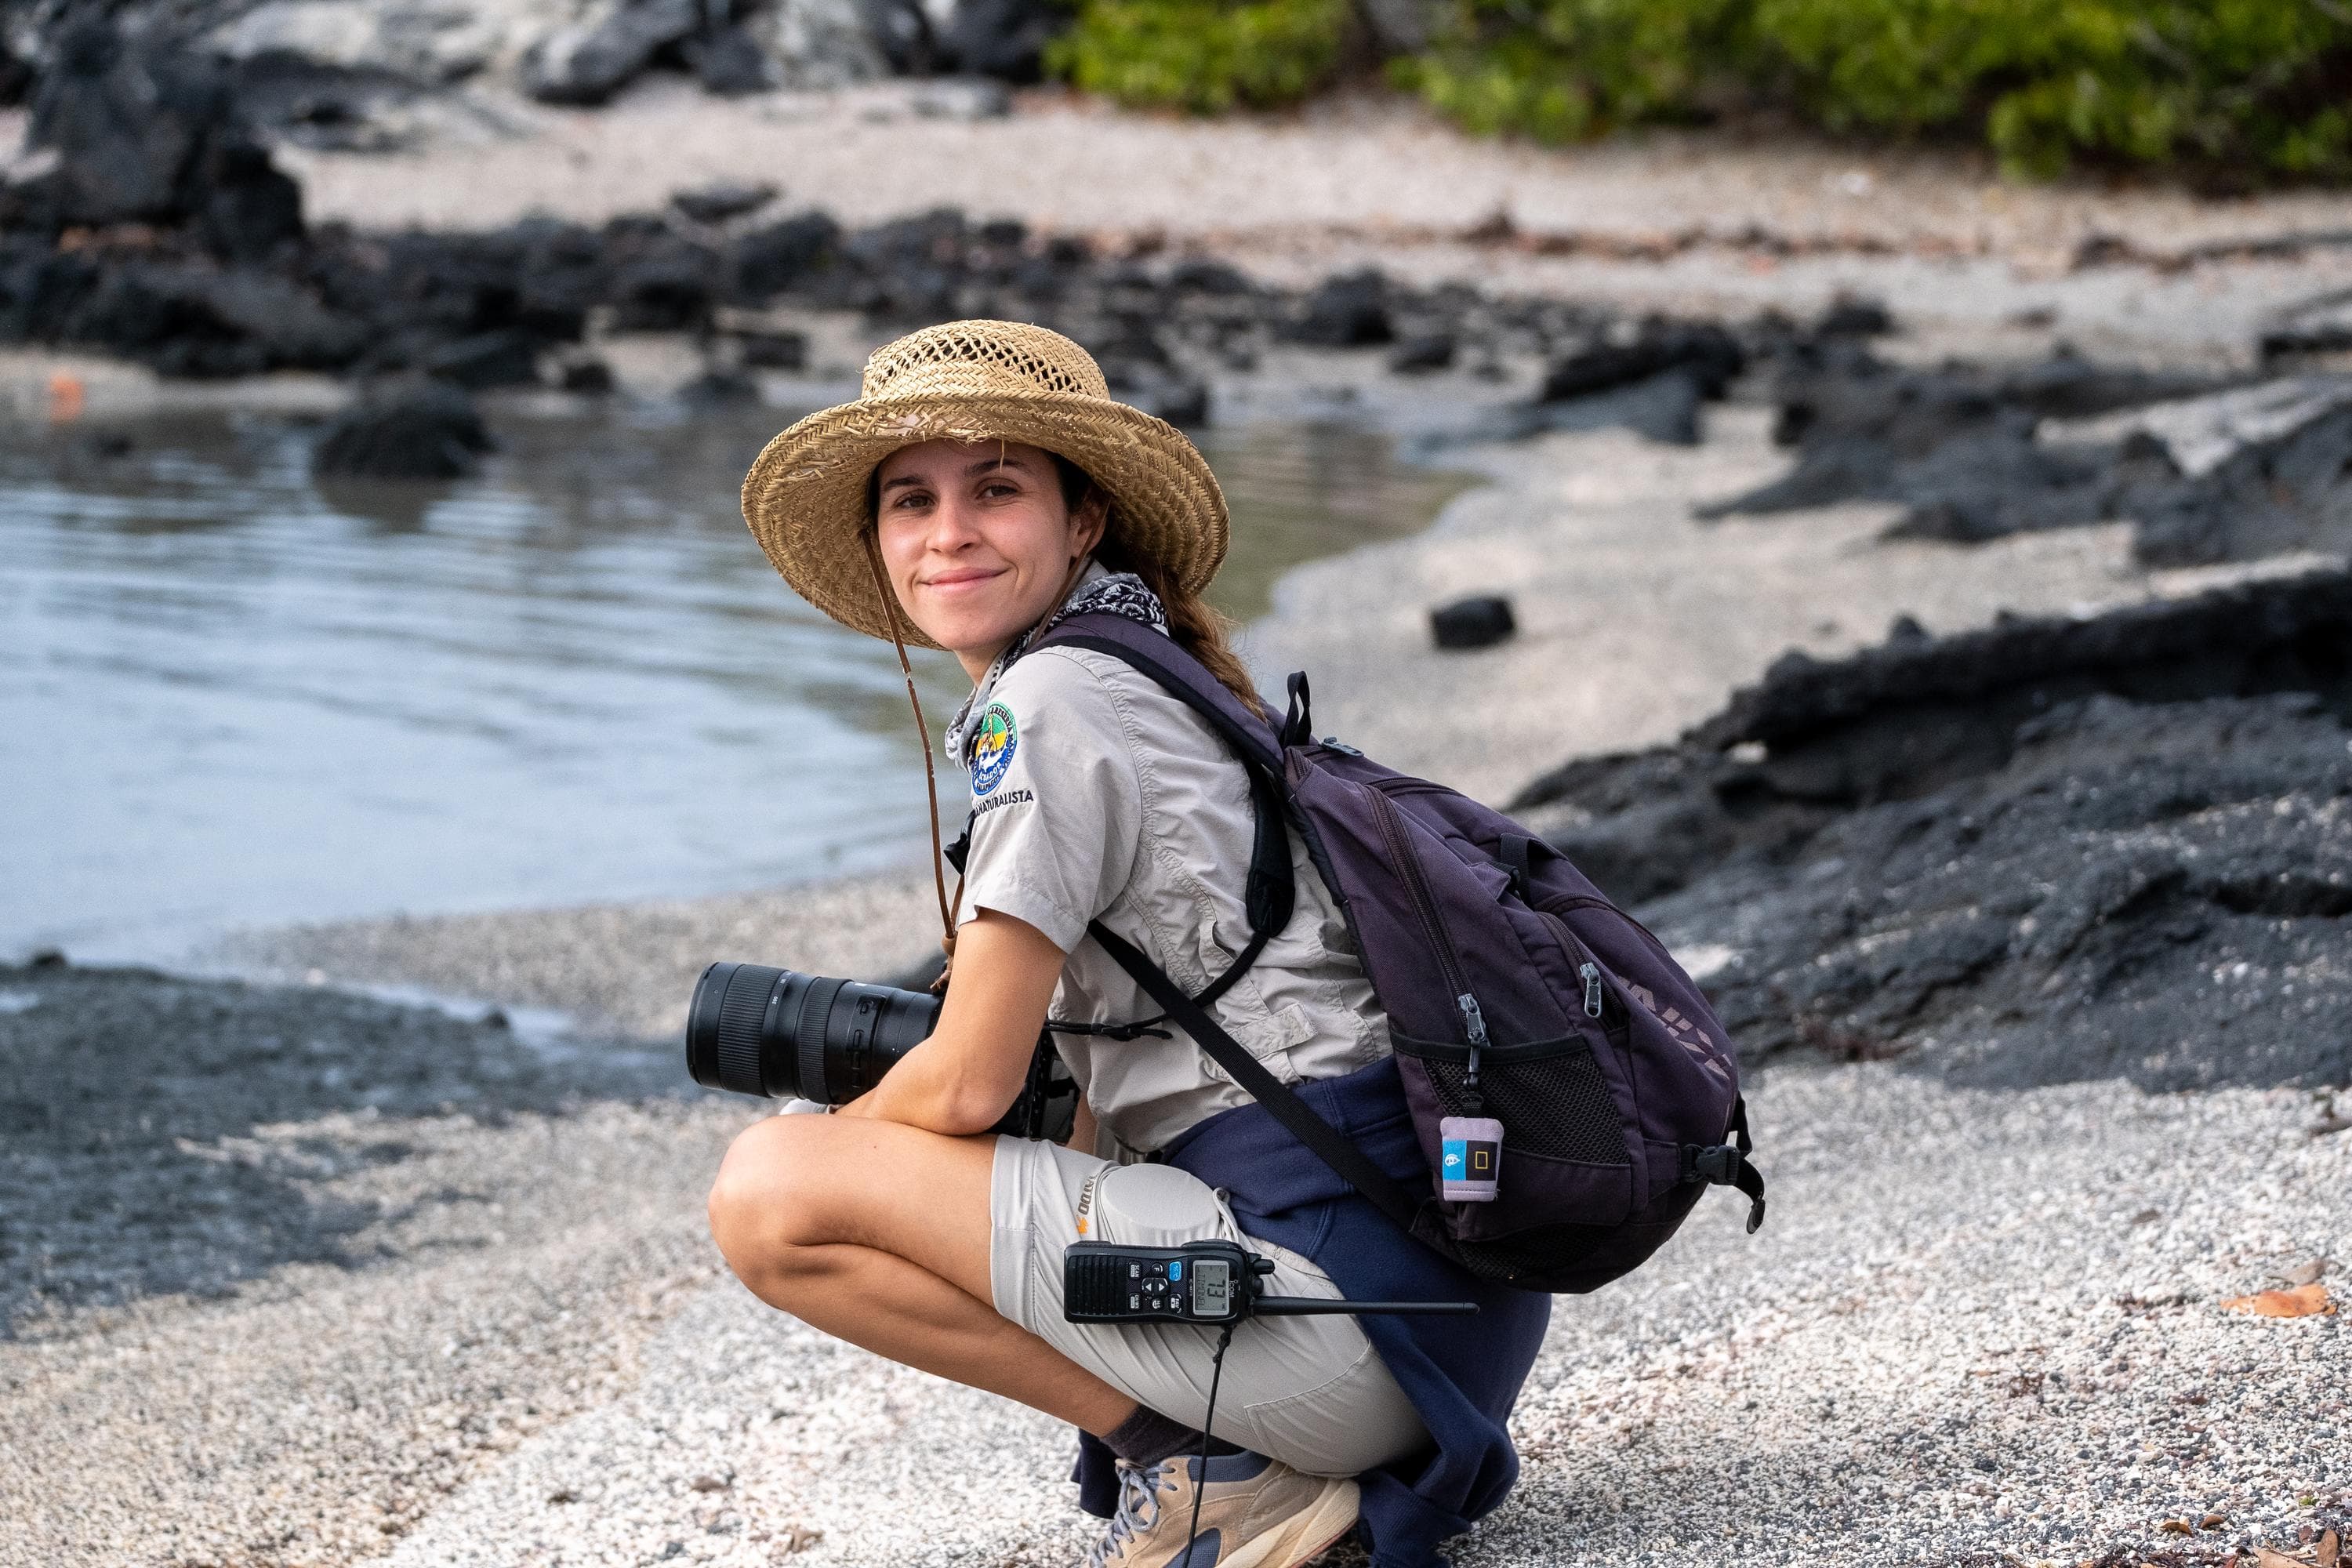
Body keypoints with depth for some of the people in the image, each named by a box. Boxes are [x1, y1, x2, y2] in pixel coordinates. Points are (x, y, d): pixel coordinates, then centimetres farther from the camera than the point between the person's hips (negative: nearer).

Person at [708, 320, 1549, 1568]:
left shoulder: (1049, 704, -8)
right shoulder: (1157, 690, 20)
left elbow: (968, 1086, -8)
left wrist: (823, 1153, 10)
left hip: (1341, 1292, -10)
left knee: (768, 1194, -11)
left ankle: (1210, 1467, -6)